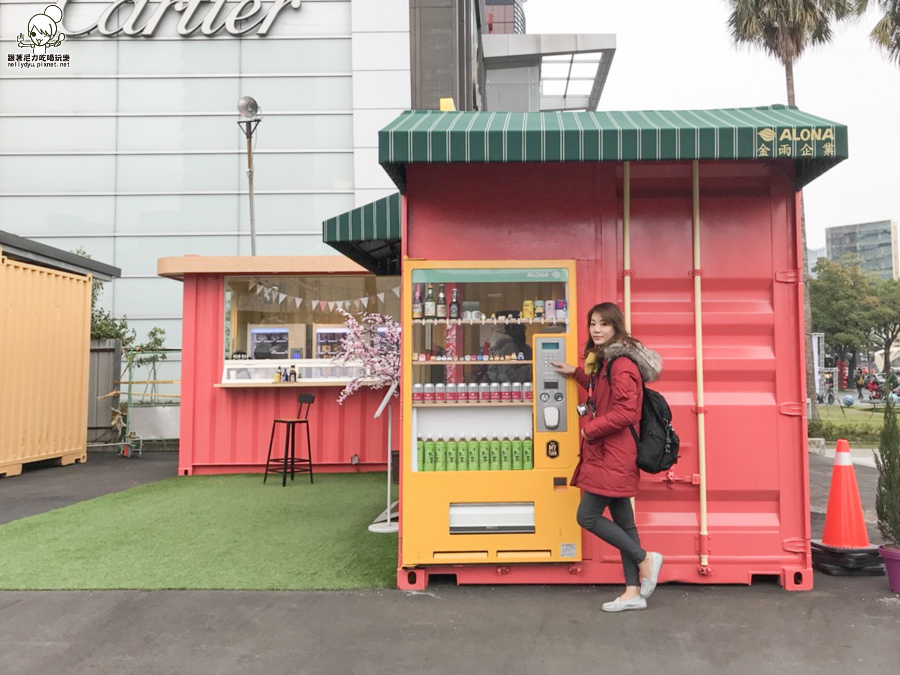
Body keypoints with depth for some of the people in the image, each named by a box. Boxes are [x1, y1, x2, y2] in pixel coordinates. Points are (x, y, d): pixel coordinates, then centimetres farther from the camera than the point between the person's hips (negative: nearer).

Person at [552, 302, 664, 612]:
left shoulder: (622, 363, -17)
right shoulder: (604, 359, 15)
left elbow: (625, 412, -23)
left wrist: (590, 428, -14)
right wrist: (577, 373, 26)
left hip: (612, 455, -10)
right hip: (606, 454, 10)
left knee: (587, 516, -6)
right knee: (622, 520, 11)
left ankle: (645, 558, 6)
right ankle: (634, 592, 18)